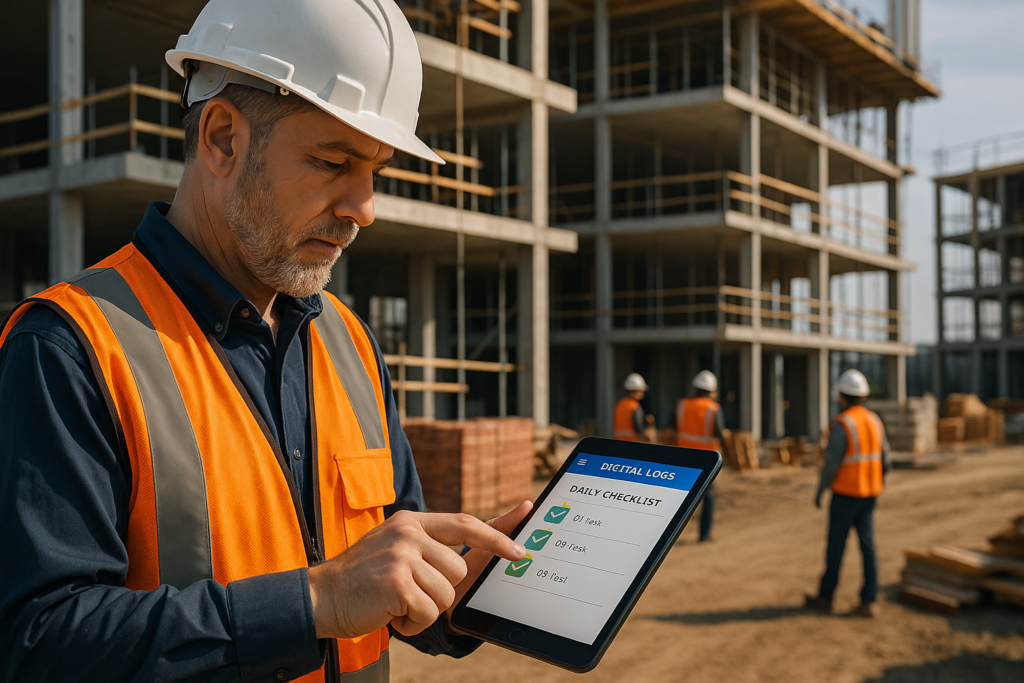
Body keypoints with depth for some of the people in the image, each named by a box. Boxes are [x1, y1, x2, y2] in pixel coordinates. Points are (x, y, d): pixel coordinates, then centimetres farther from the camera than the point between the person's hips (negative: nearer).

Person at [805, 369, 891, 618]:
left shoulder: (842, 424, -18)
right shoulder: (874, 421, 5)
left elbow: (831, 463, -18)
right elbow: (885, 461, 8)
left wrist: (819, 491, -6)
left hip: (845, 494, -6)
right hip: (869, 494, 6)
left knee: (835, 545, 5)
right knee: (867, 544, 6)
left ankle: (825, 598, 17)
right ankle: (869, 602, 3)